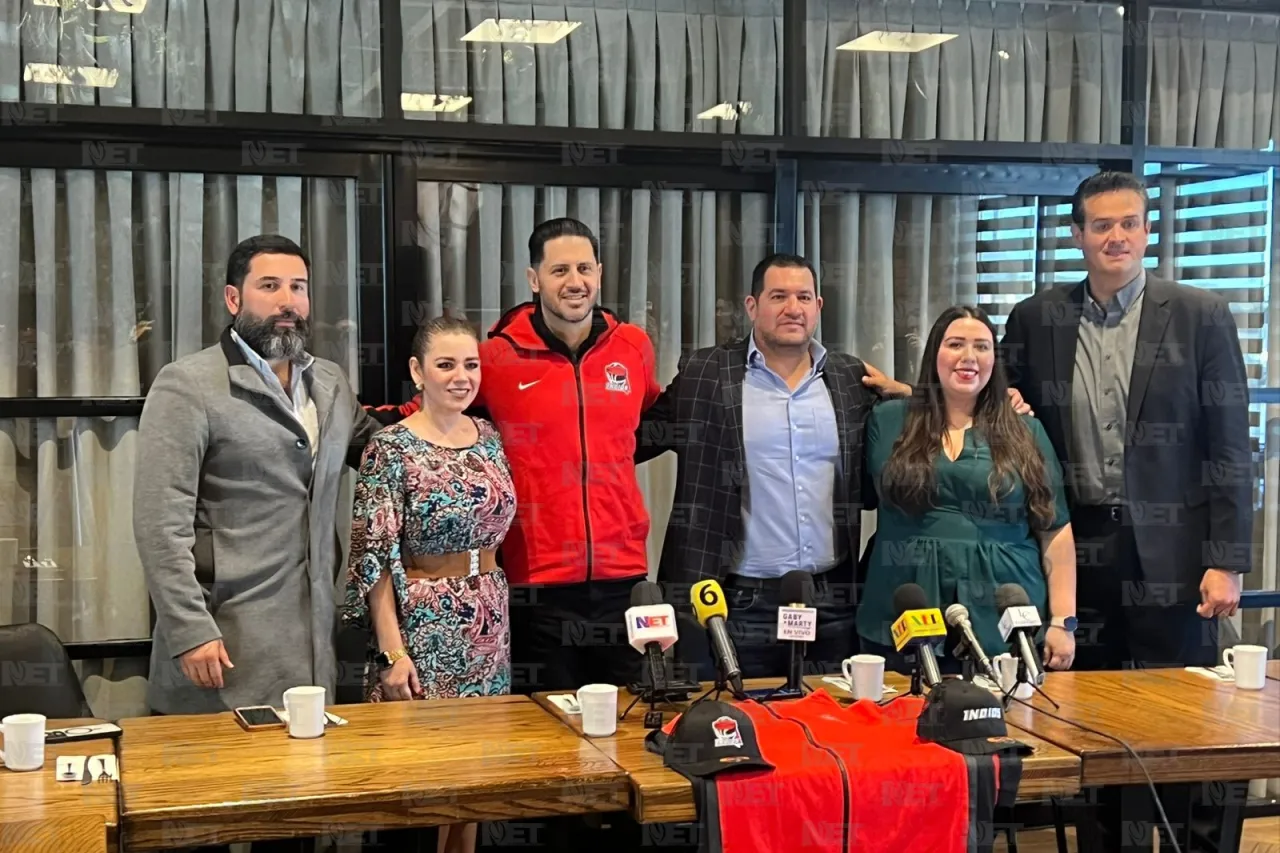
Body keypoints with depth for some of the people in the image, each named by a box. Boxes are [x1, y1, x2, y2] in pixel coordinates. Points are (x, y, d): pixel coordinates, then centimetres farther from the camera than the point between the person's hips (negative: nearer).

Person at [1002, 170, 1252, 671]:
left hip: (1170, 554, -2)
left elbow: (1229, 448, -2)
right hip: (1075, 551, 2)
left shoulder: (1202, 316, -1)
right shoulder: (1034, 318, 6)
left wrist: (1226, 562, -7)